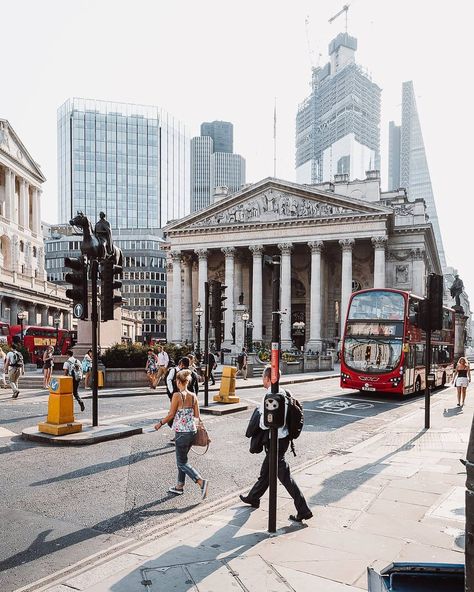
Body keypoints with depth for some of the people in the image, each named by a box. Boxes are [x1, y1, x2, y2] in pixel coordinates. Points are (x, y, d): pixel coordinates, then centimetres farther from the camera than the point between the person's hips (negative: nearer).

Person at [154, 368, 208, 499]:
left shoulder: (177, 395, -15)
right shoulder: (193, 396, 2)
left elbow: (171, 415, -10)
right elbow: (197, 415, 4)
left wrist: (160, 423, 5)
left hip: (182, 433, -7)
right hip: (192, 431, 7)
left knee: (182, 463, 4)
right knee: (181, 459, 21)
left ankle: (201, 482, -11)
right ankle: (179, 486, 30)